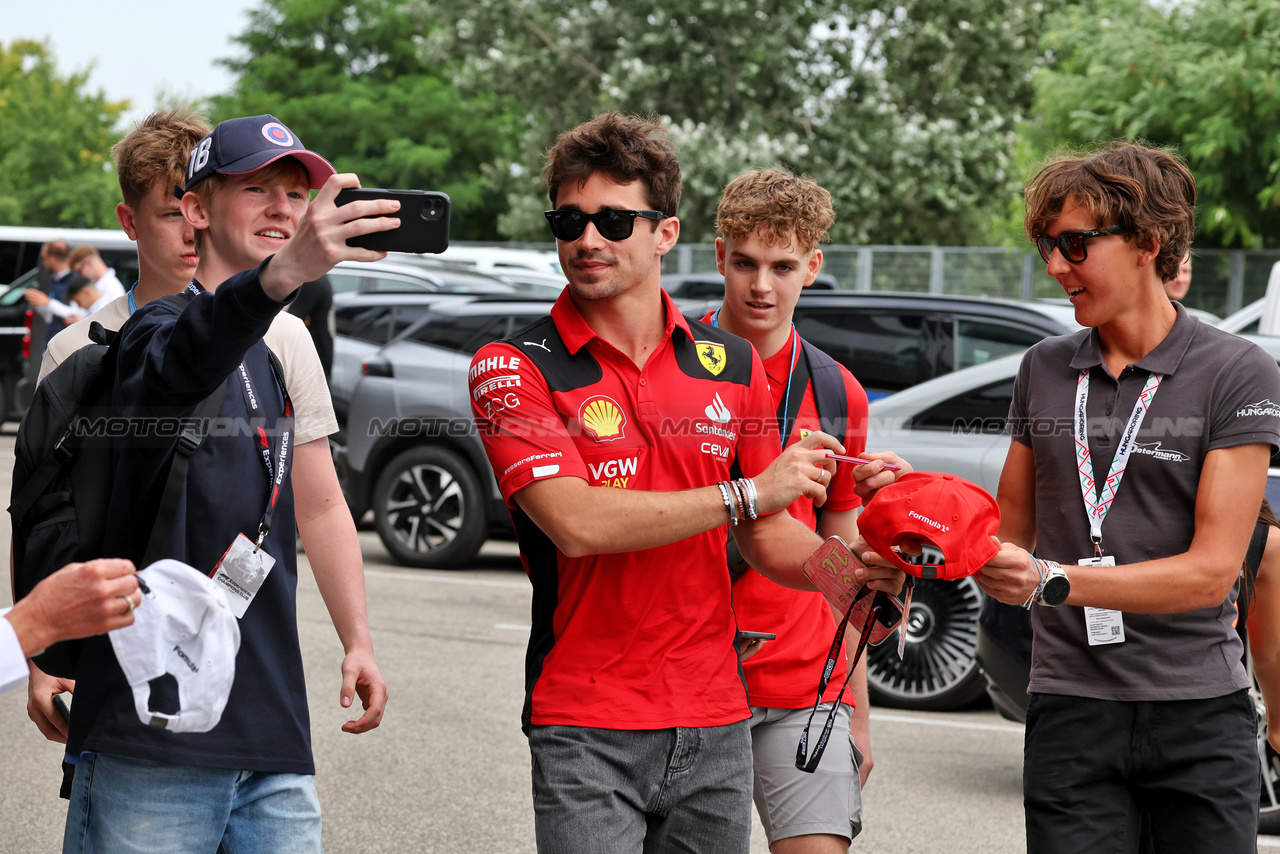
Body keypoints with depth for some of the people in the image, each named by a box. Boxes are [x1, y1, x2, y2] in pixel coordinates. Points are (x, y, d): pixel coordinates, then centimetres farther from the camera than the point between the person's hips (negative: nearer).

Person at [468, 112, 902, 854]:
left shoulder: (731, 363, 9)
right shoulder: (514, 368, -5)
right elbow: (576, 522, -19)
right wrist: (747, 493, -14)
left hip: (717, 722, 5)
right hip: (586, 732, -4)